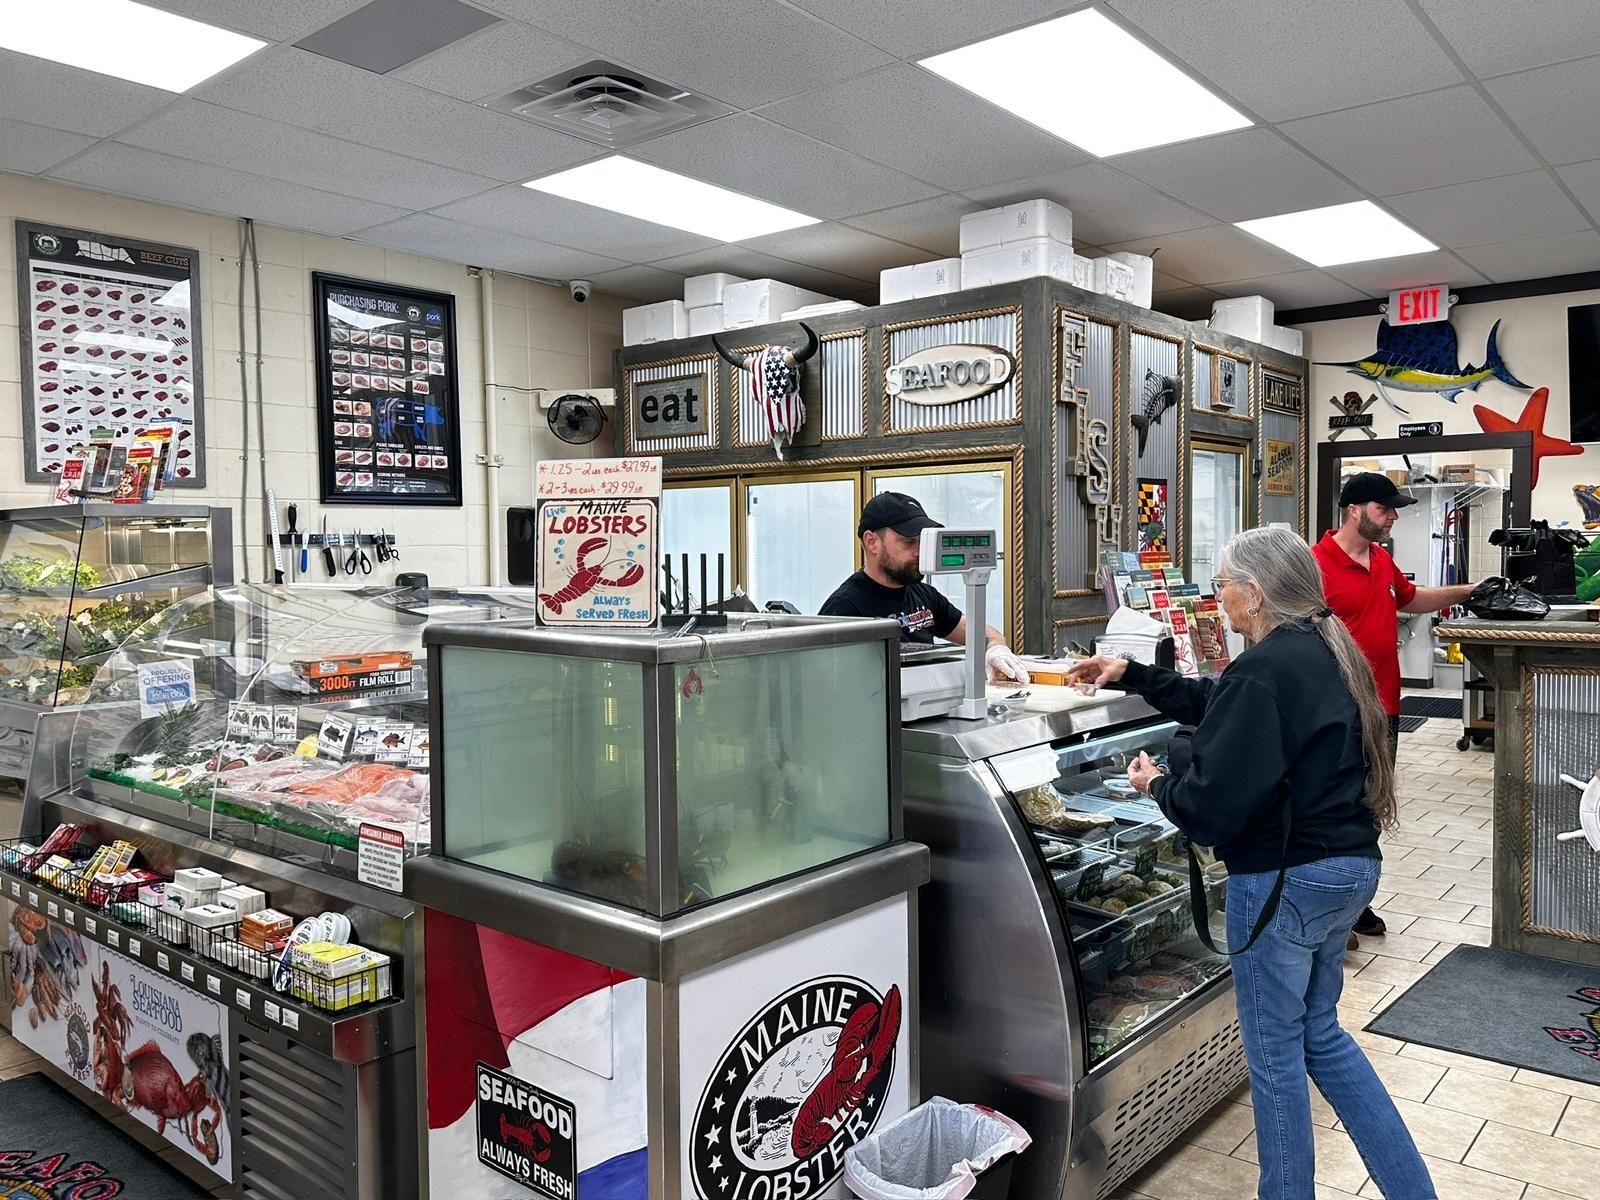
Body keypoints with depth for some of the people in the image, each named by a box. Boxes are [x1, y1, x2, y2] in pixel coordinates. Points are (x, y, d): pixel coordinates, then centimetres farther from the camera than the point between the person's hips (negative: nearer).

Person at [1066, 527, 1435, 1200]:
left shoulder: (1264, 672, -23)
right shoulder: (1324, 651, 8)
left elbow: (1214, 803, -25)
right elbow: (1214, 703, 20)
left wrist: (1158, 783, -5)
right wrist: (1130, 675, 22)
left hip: (1286, 879, -9)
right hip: (1351, 866, 9)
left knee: (1274, 1051, 10)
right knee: (1320, 1031, 24)